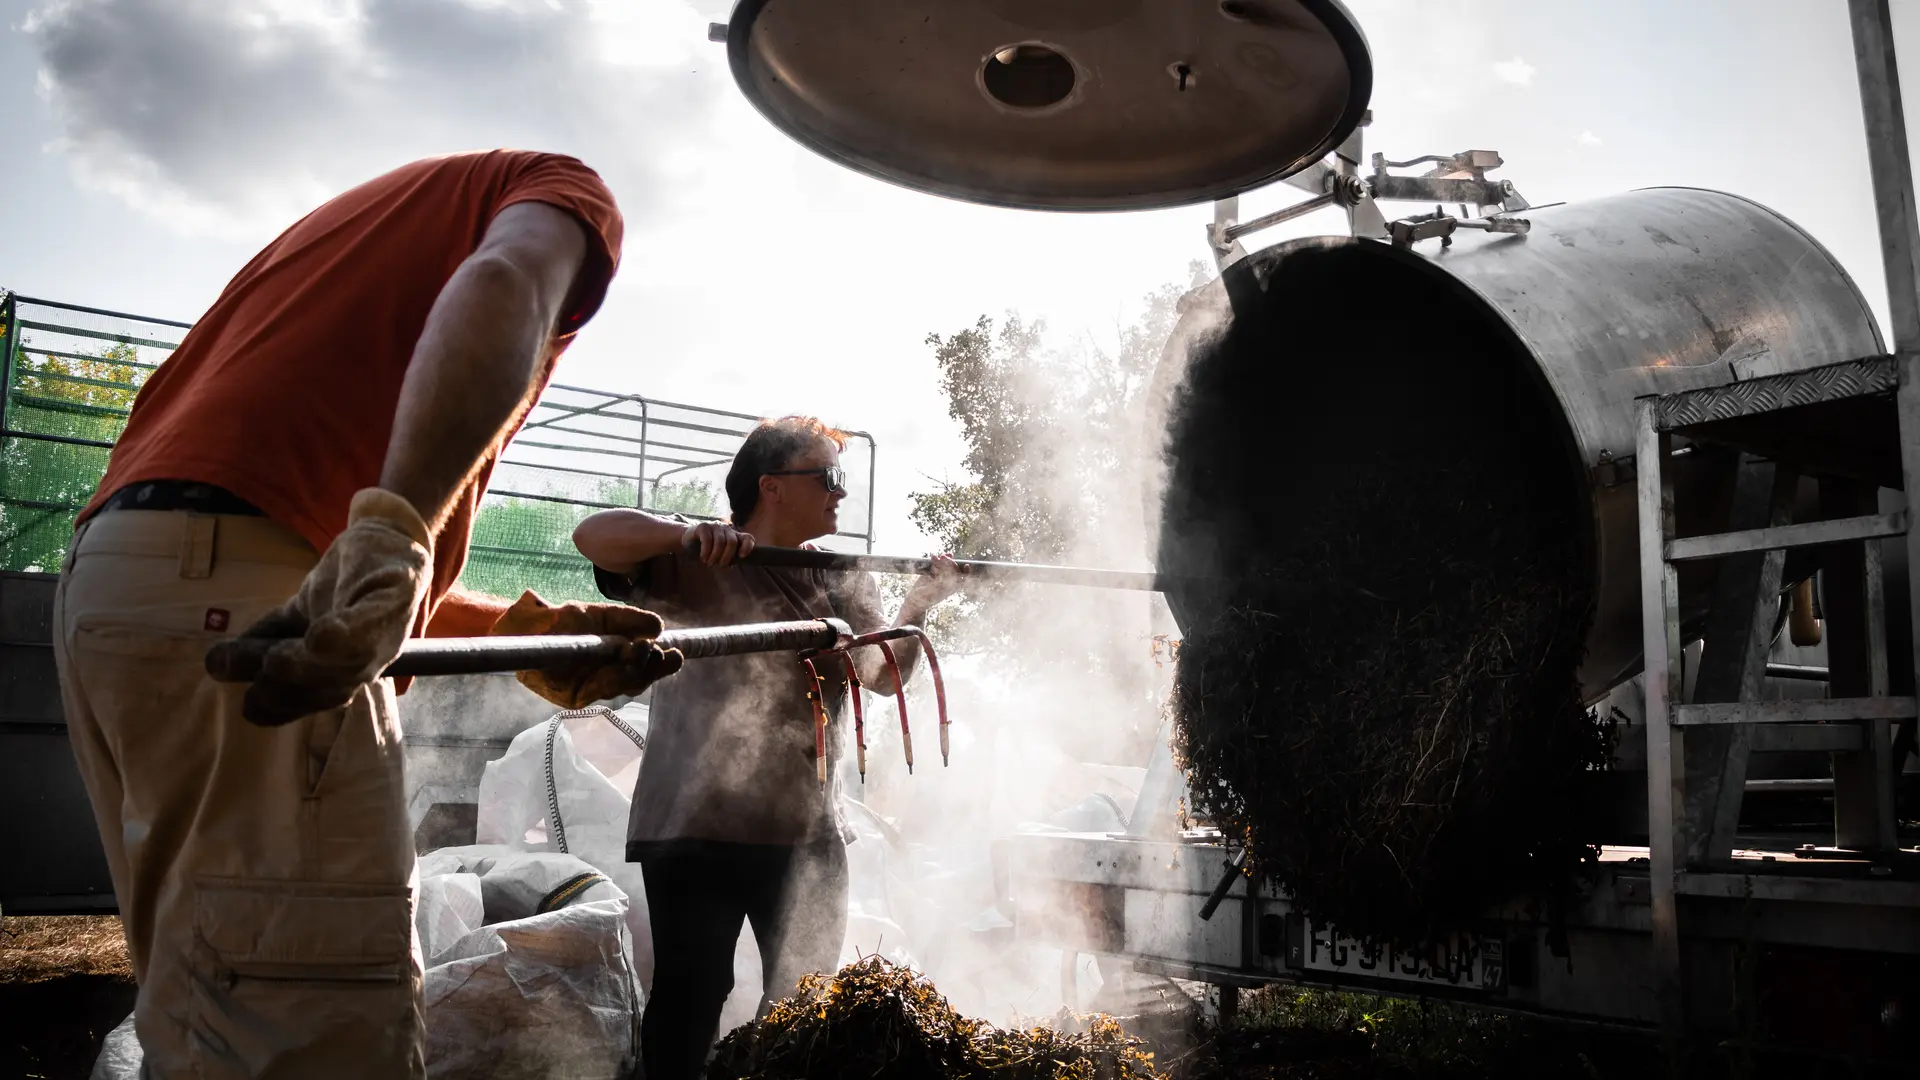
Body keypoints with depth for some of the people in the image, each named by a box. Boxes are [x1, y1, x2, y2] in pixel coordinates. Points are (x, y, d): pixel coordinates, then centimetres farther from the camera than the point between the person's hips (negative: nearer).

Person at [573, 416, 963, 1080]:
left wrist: (922, 602, -7)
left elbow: (883, 677, 8)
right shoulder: (698, 564, -7)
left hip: (809, 832, 6)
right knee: (691, 993, 2)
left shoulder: (844, 581, 11)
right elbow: (592, 537, -19)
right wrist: (684, 533, -37)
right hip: (699, 826, -5)